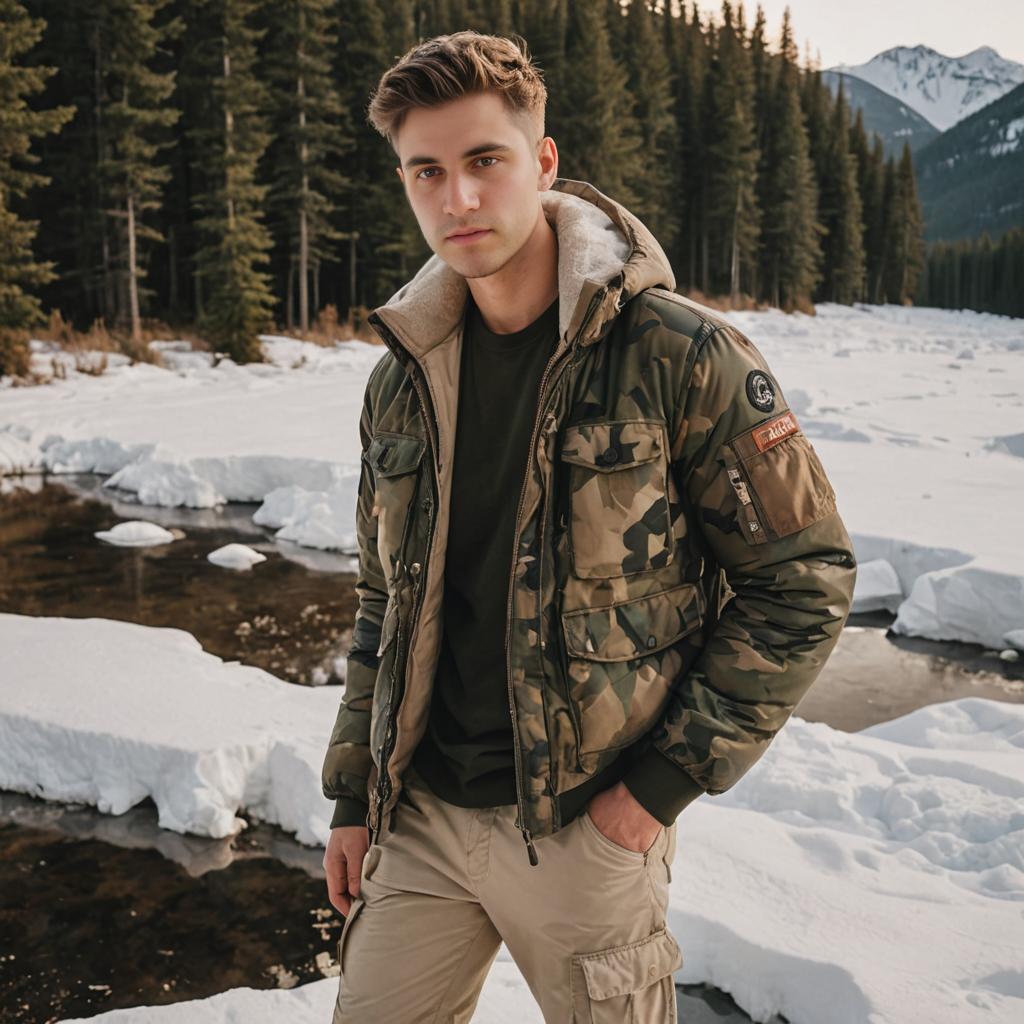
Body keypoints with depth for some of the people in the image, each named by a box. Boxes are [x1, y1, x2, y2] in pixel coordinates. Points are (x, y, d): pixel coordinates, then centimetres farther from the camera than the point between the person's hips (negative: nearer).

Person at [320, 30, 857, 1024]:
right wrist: (353, 795, 11)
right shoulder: (399, 382, 3)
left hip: (590, 827, -4)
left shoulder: (679, 355, -13)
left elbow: (804, 577, -10)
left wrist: (665, 781, -12)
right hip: (420, 816, 4)